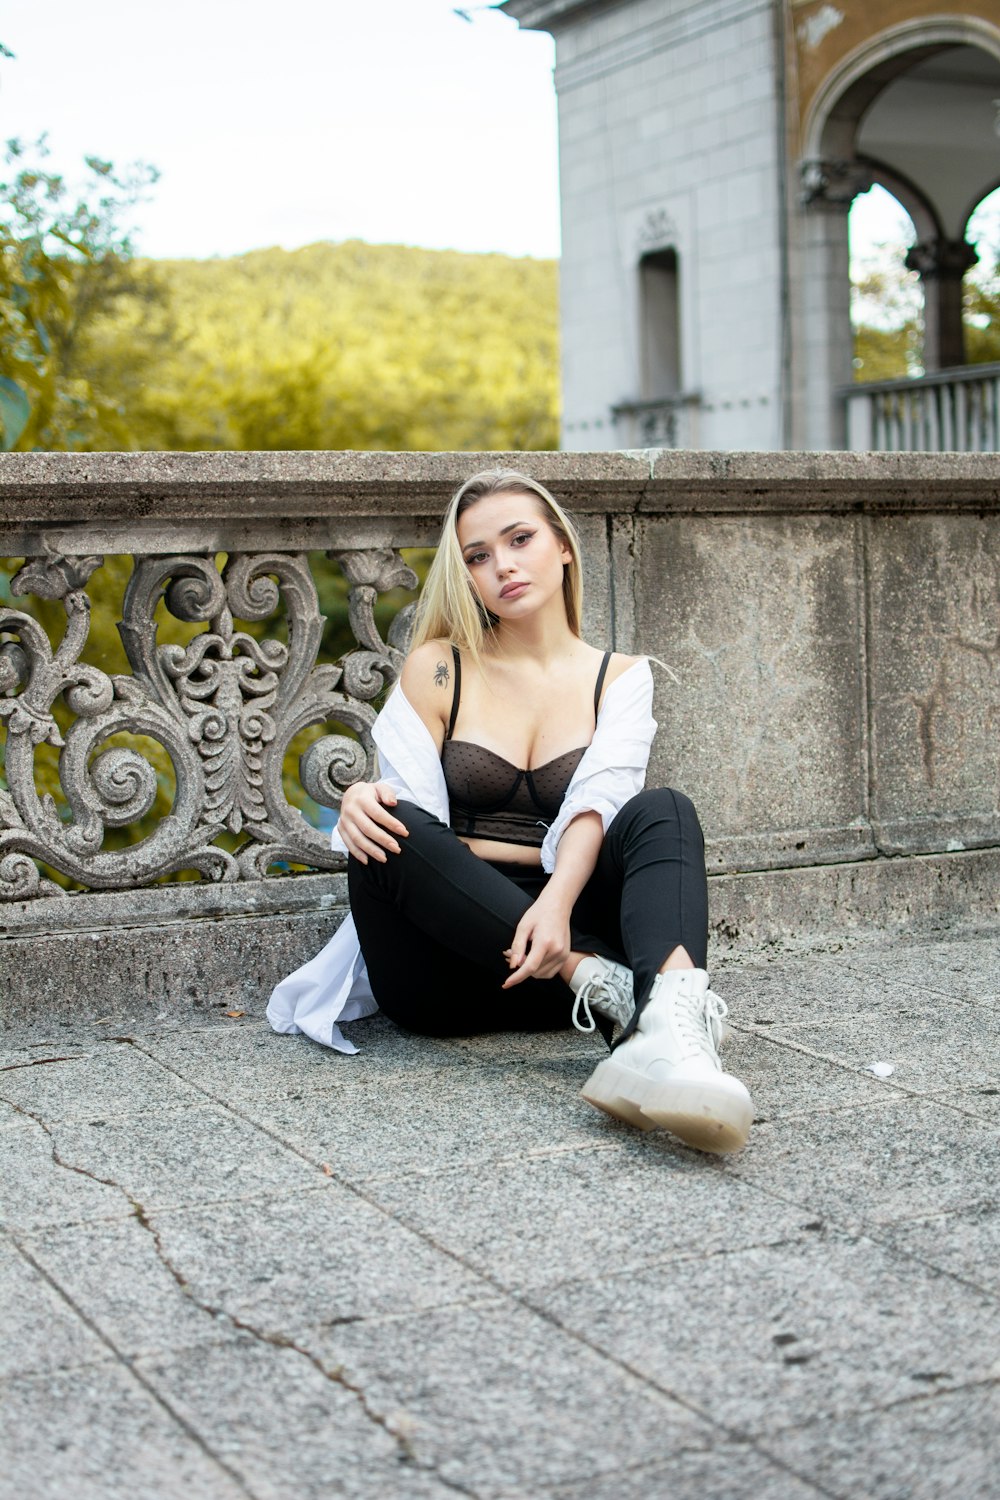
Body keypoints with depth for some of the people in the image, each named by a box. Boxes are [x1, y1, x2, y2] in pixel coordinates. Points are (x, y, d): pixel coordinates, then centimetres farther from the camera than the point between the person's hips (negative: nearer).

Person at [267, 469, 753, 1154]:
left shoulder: (620, 677, 11)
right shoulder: (436, 669, 11)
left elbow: (595, 803, -7)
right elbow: (406, 807, 2)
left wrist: (557, 903, -28)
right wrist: (363, 806, -24)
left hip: (558, 931, 0)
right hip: (443, 966, 0)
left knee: (662, 814, -27)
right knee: (390, 833, -30)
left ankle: (668, 1031, -56)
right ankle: (601, 981, -39)